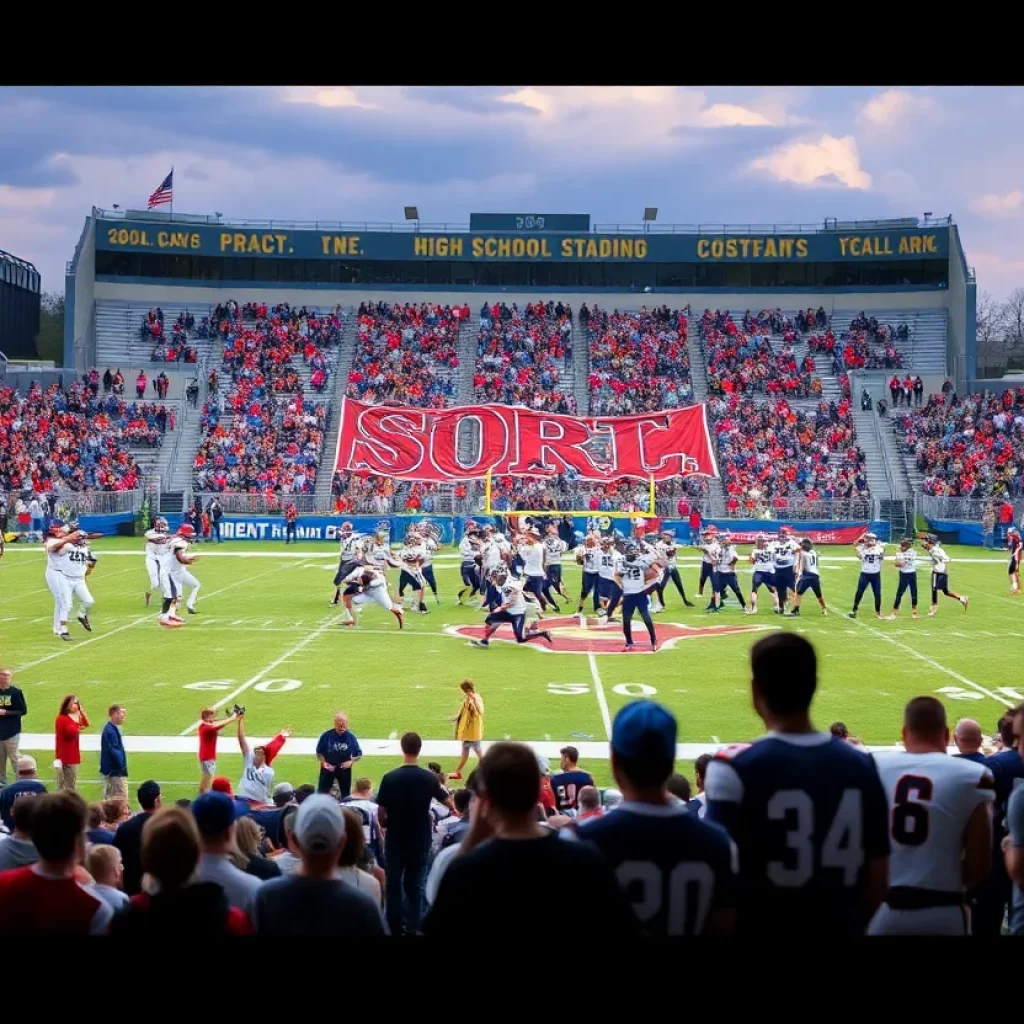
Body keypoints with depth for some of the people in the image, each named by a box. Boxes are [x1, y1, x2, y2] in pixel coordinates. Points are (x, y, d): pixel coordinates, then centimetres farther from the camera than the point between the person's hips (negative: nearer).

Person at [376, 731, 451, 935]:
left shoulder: (390, 778, -13)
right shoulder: (429, 778, -10)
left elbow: (380, 812, -9)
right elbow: (447, 801, 5)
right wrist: (440, 786, 27)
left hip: (395, 840, -1)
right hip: (420, 841, 1)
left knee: (394, 885, 12)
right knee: (415, 886, 11)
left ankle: (395, 928, 17)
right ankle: (412, 928, 12)